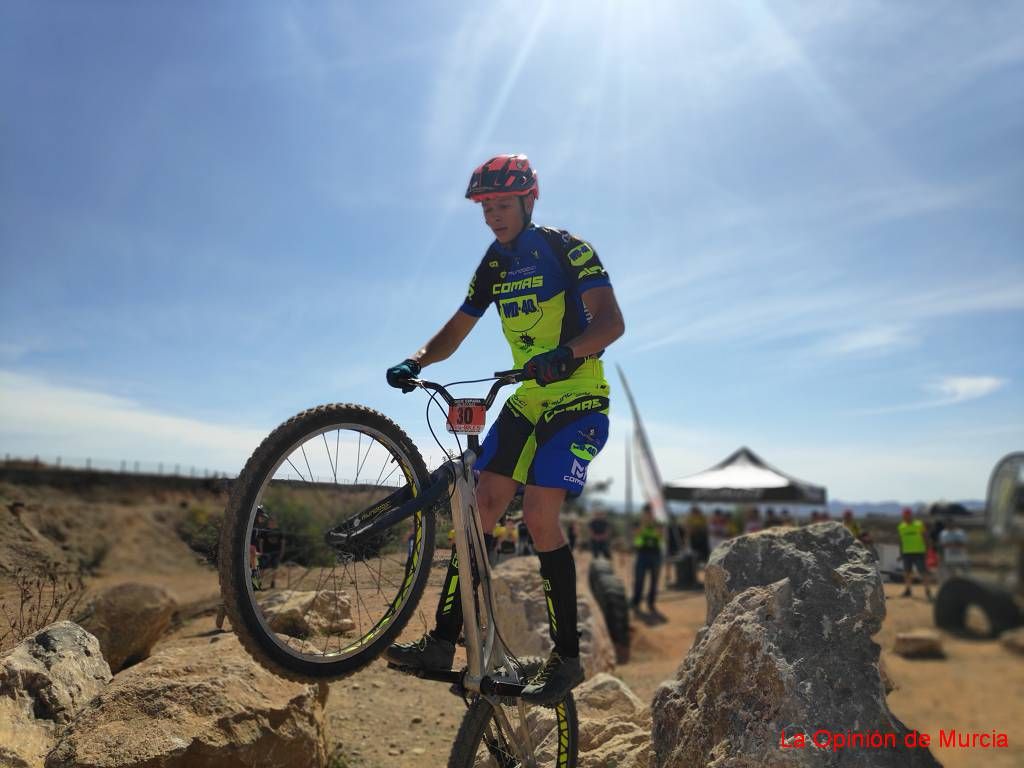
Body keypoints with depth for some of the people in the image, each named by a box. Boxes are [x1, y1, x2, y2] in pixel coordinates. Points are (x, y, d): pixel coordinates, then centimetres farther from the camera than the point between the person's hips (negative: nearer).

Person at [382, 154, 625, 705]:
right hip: (528, 400, 7)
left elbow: (611, 322, -20)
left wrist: (564, 354, -39)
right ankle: (442, 642, 4)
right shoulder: (494, 265, 12)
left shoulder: (567, 249, -8)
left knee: (538, 513, -19)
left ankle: (566, 658, -5)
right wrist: (415, 361, -7)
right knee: (481, 508, -3)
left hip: (578, 399, -6)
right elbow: (455, 332, 13)